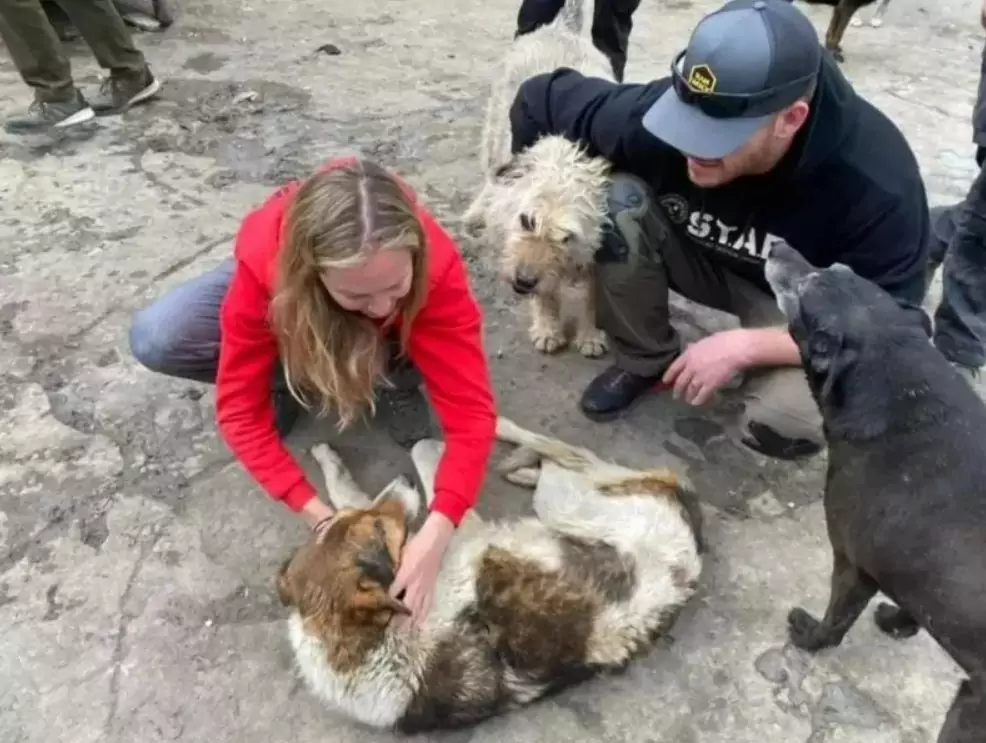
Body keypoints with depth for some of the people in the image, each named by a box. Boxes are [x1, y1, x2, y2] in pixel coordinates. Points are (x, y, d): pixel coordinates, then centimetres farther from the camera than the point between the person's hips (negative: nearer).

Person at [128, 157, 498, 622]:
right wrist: (323, 519, -40)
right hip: (293, 297, 0)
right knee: (154, 339, -24)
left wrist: (435, 534, -52)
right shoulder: (264, 261, -40)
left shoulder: (435, 265, -40)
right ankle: (292, 379, -2)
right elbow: (242, 412, -32)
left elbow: (471, 412, -39)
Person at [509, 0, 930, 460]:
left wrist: (745, 345, -35)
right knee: (617, 203, -28)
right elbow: (540, 98, -14)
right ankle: (647, 360, -3)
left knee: (787, 424, -33)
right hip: (708, 259, 3)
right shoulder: (660, 112, -30)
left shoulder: (876, 181, -35)